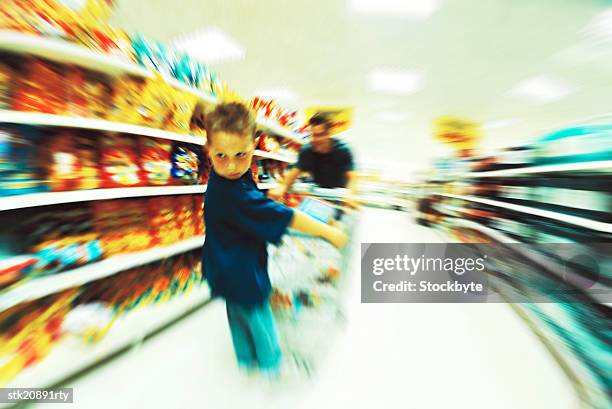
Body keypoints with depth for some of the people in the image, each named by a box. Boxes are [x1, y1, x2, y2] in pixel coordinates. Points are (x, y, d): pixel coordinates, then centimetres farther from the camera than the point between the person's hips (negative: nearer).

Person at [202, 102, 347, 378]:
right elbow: (284, 217, -34)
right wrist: (329, 232, -24)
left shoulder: (224, 178, -7)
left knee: (238, 317, 28)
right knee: (258, 319, 18)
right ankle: (270, 363, 46)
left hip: (226, 270, 9)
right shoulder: (235, 195, -37)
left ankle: (245, 359, 54)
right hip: (243, 275, -9)